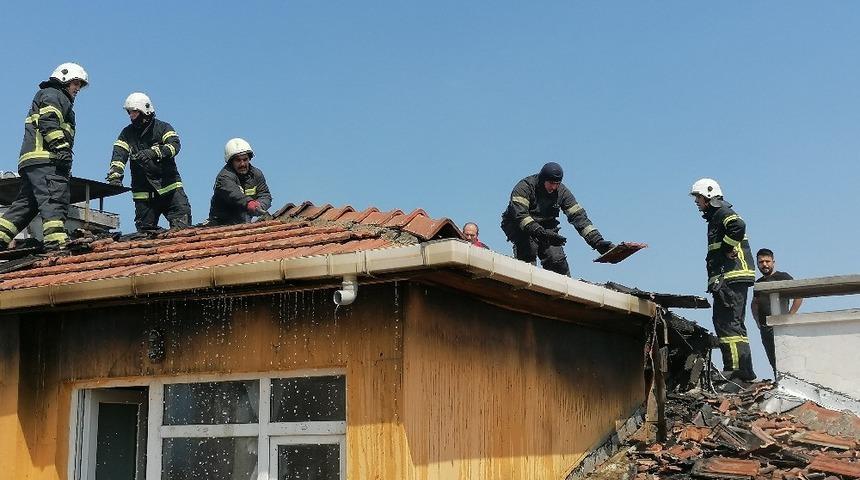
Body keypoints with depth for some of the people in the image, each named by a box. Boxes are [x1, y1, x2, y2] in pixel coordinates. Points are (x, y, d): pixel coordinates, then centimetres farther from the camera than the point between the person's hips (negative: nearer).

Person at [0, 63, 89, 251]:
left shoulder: (44, 95, 37)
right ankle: (56, 243, -32)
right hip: (45, 159, -10)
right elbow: (48, 121, -14)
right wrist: (61, 146, -25)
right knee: (55, 200, -20)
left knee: (26, 203, 12)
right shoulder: (53, 95, 5)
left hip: (29, 161, 10)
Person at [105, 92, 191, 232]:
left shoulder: (162, 128, 3)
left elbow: (174, 146, -16)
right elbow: (119, 154, -2)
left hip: (169, 186, -3)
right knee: (145, 229, 1)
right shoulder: (127, 133, 12)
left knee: (182, 216, -16)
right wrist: (115, 175, -21)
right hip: (144, 192, 3)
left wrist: (153, 152, -33)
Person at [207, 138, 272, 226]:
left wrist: (258, 206, -20)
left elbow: (265, 195, 3)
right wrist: (248, 203, -51)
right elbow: (233, 194, -32)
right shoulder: (224, 176, -13)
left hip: (245, 225, 6)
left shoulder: (256, 174, 8)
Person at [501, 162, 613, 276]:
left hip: (544, 227, 4)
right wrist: (541, 233, -47)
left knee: (557, 259, -16)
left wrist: (597, 241, -23)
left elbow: (578, 216, -12)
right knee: (530, 245, -33)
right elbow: (519, 215, -34)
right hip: (517, 227, -4)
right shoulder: (524, 187, -21)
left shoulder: (562, 192, -9)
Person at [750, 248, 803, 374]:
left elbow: (799, 296, -9)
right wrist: (757, 321, 18)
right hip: (765, 328, 7)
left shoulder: (782, 277, 0)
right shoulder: (759, 283, 20)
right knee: (773, 362, 4)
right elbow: (754, 303, 33)